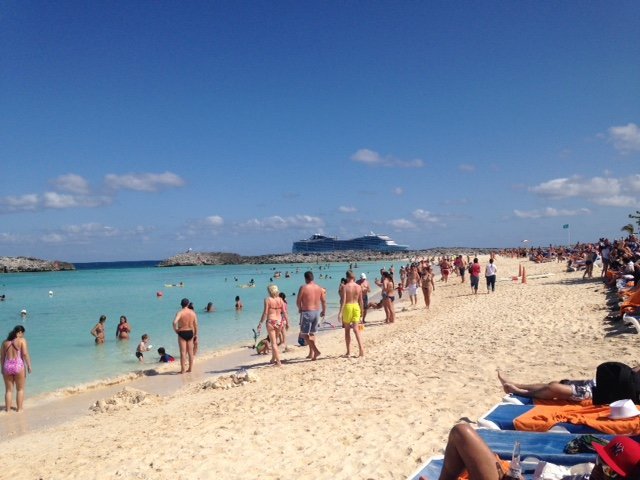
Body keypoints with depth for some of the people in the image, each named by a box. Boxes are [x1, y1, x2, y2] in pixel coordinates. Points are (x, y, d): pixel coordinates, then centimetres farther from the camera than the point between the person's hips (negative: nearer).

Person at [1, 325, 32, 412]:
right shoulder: (22, 340, -4)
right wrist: (29, 365, -6)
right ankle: (19, 408, 14)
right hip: (18, 366, -4)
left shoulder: (5, 342, 10)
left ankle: (8, 408, 18)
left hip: (7, 366, 4)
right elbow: (25, 354, -12)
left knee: (8, 390, 14)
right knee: (20, 389, 11)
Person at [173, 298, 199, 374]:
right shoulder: (193, 312, 0)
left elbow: (175, 322, -28)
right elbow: (195, 324, 3)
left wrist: (175, 329, -11)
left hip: (182, 333, -4)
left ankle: (183, 369, 4)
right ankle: (190, 368, 20)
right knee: (190, 352, 13)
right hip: (190, 333, 4)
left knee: (183, 352, 0)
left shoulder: (180, 313, -12)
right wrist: (196, 334, 14)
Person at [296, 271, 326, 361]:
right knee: (312, 333, 19)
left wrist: (300, 309, 13)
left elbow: (298, 302, -7)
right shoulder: (319, 288, 2)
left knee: (304, 334, 2)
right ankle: (311, 353, 22)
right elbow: (324, 301, 5)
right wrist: (324, 311, 21)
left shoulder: (303, 288, -12)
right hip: (317, 312, 6)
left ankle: (316, 350, -13)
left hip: (307, 312, -6)